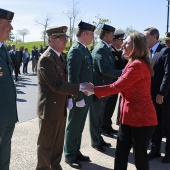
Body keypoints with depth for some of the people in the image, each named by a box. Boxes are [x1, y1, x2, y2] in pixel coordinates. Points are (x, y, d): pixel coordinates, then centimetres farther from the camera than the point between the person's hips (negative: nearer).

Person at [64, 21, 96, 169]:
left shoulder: (84, 50, 11)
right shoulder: (76, 50, -17)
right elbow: (73, 76, -22)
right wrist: (79, 97, -22)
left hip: (86, 95, 9)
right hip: (79, 97, -9)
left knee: (79, 126, 18)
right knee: (74, 127, 5)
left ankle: (76, 151, 31)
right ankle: (69, 155, 19)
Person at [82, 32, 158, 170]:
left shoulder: (138, 65, -20)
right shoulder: (133, 64, 14)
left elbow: (117, 86, -21)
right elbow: (121, 87, 11)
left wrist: (94, 89, -10)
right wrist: (94, 90, 3)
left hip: (141, 119, -10)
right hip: (129, 117, 10)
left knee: (140, 158, 6)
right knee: (120, 156, 13)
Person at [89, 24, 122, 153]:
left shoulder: (106, 48, 11)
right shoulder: (101, 49, -19)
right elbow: (105, 70, -27)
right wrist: (122, 73, -20)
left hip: (103, 88, 9)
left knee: (99, 116, 20)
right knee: (95, 116, 6)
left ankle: (98, 138, 34)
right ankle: (95, 142, 19)